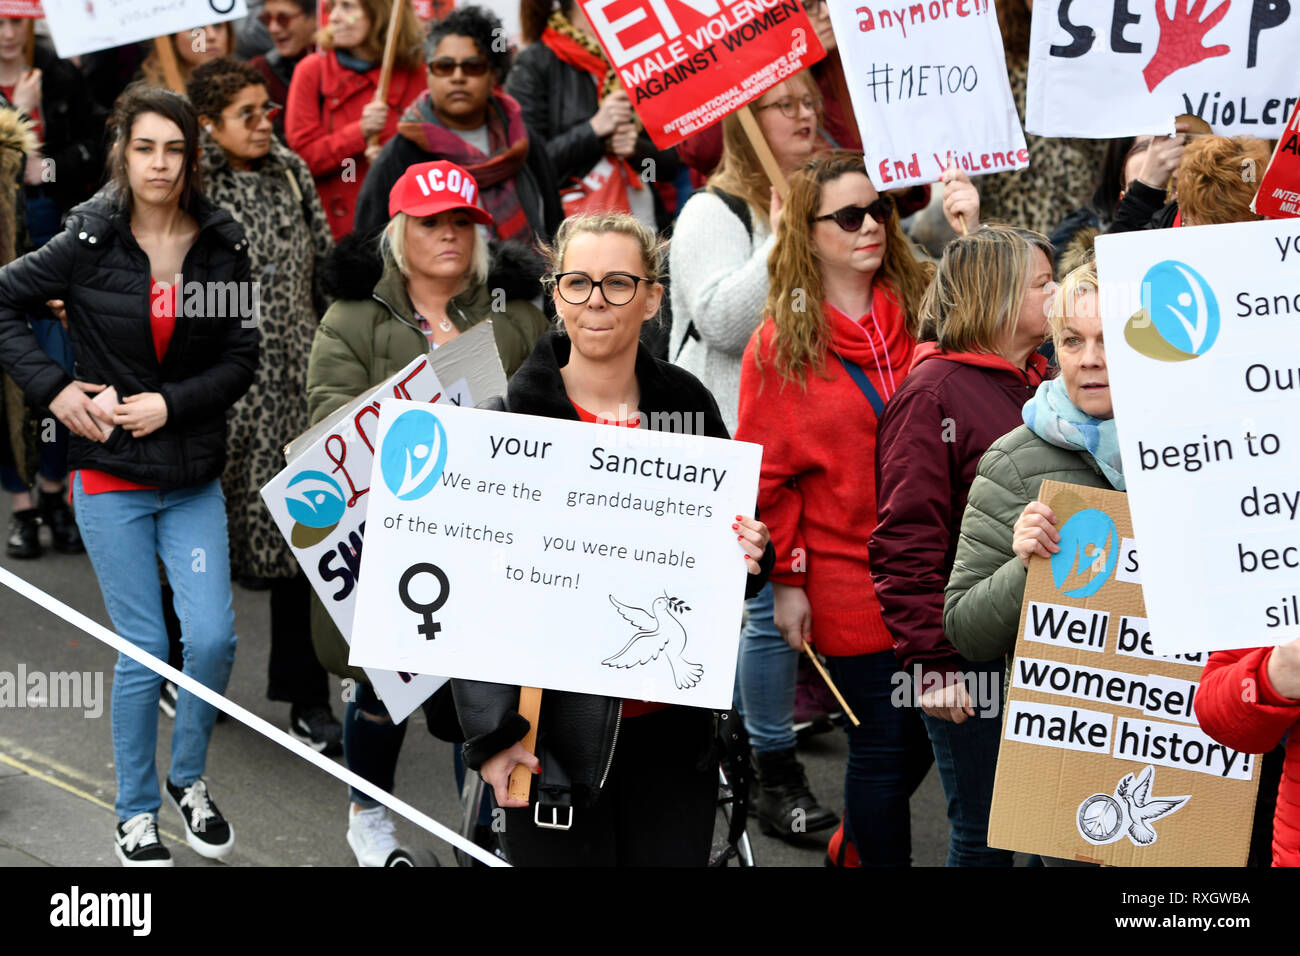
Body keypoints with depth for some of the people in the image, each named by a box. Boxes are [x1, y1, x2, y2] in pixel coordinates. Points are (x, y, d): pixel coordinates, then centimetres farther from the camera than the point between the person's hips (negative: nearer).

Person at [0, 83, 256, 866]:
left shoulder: (222, 248, -1)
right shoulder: (90, 245, -8)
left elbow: (242, 361, 1)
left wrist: (170, 403, -13)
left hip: (194, 479, 2)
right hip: (111, 478, -2)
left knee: (214, 638, -5)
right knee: (145, 649, 0)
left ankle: (188, 779, 22)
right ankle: (136, 812, 18)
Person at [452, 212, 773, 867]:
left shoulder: (685, 403, 4)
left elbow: (725, 551, 16)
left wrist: (747, 557, -7)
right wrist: (490, 733, -16)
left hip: (672, 728, 4)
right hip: (556, 730, -4)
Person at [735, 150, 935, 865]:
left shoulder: (925, 309, 3)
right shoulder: (781, 345, -3)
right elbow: (766, 475, -1)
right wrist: (786, 579, -4)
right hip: (851, 582, -3)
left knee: (929, 729, 13)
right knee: (885, 743, 3)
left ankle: (858, 841, 38)